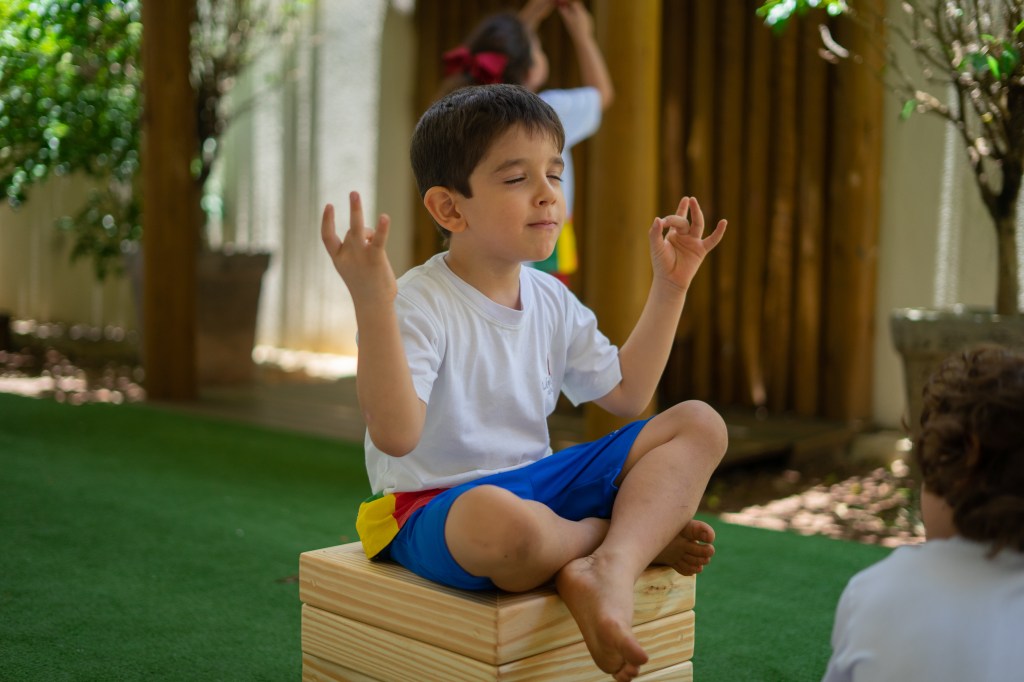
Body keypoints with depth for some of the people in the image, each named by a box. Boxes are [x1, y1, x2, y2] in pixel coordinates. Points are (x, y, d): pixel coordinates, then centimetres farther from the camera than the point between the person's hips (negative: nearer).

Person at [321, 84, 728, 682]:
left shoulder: (552, 300, 8)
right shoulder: (421, 305, -18)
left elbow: (625, 393, 17)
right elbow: (396, 436, -30)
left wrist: (670, 286, 14)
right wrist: (373, 307, -40)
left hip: (537, 483, 8)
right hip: (435, 506, -8)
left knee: (700, 424, -3)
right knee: (500, 521, -46)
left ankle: (609, 567, -27)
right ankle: (642, 532, -12)